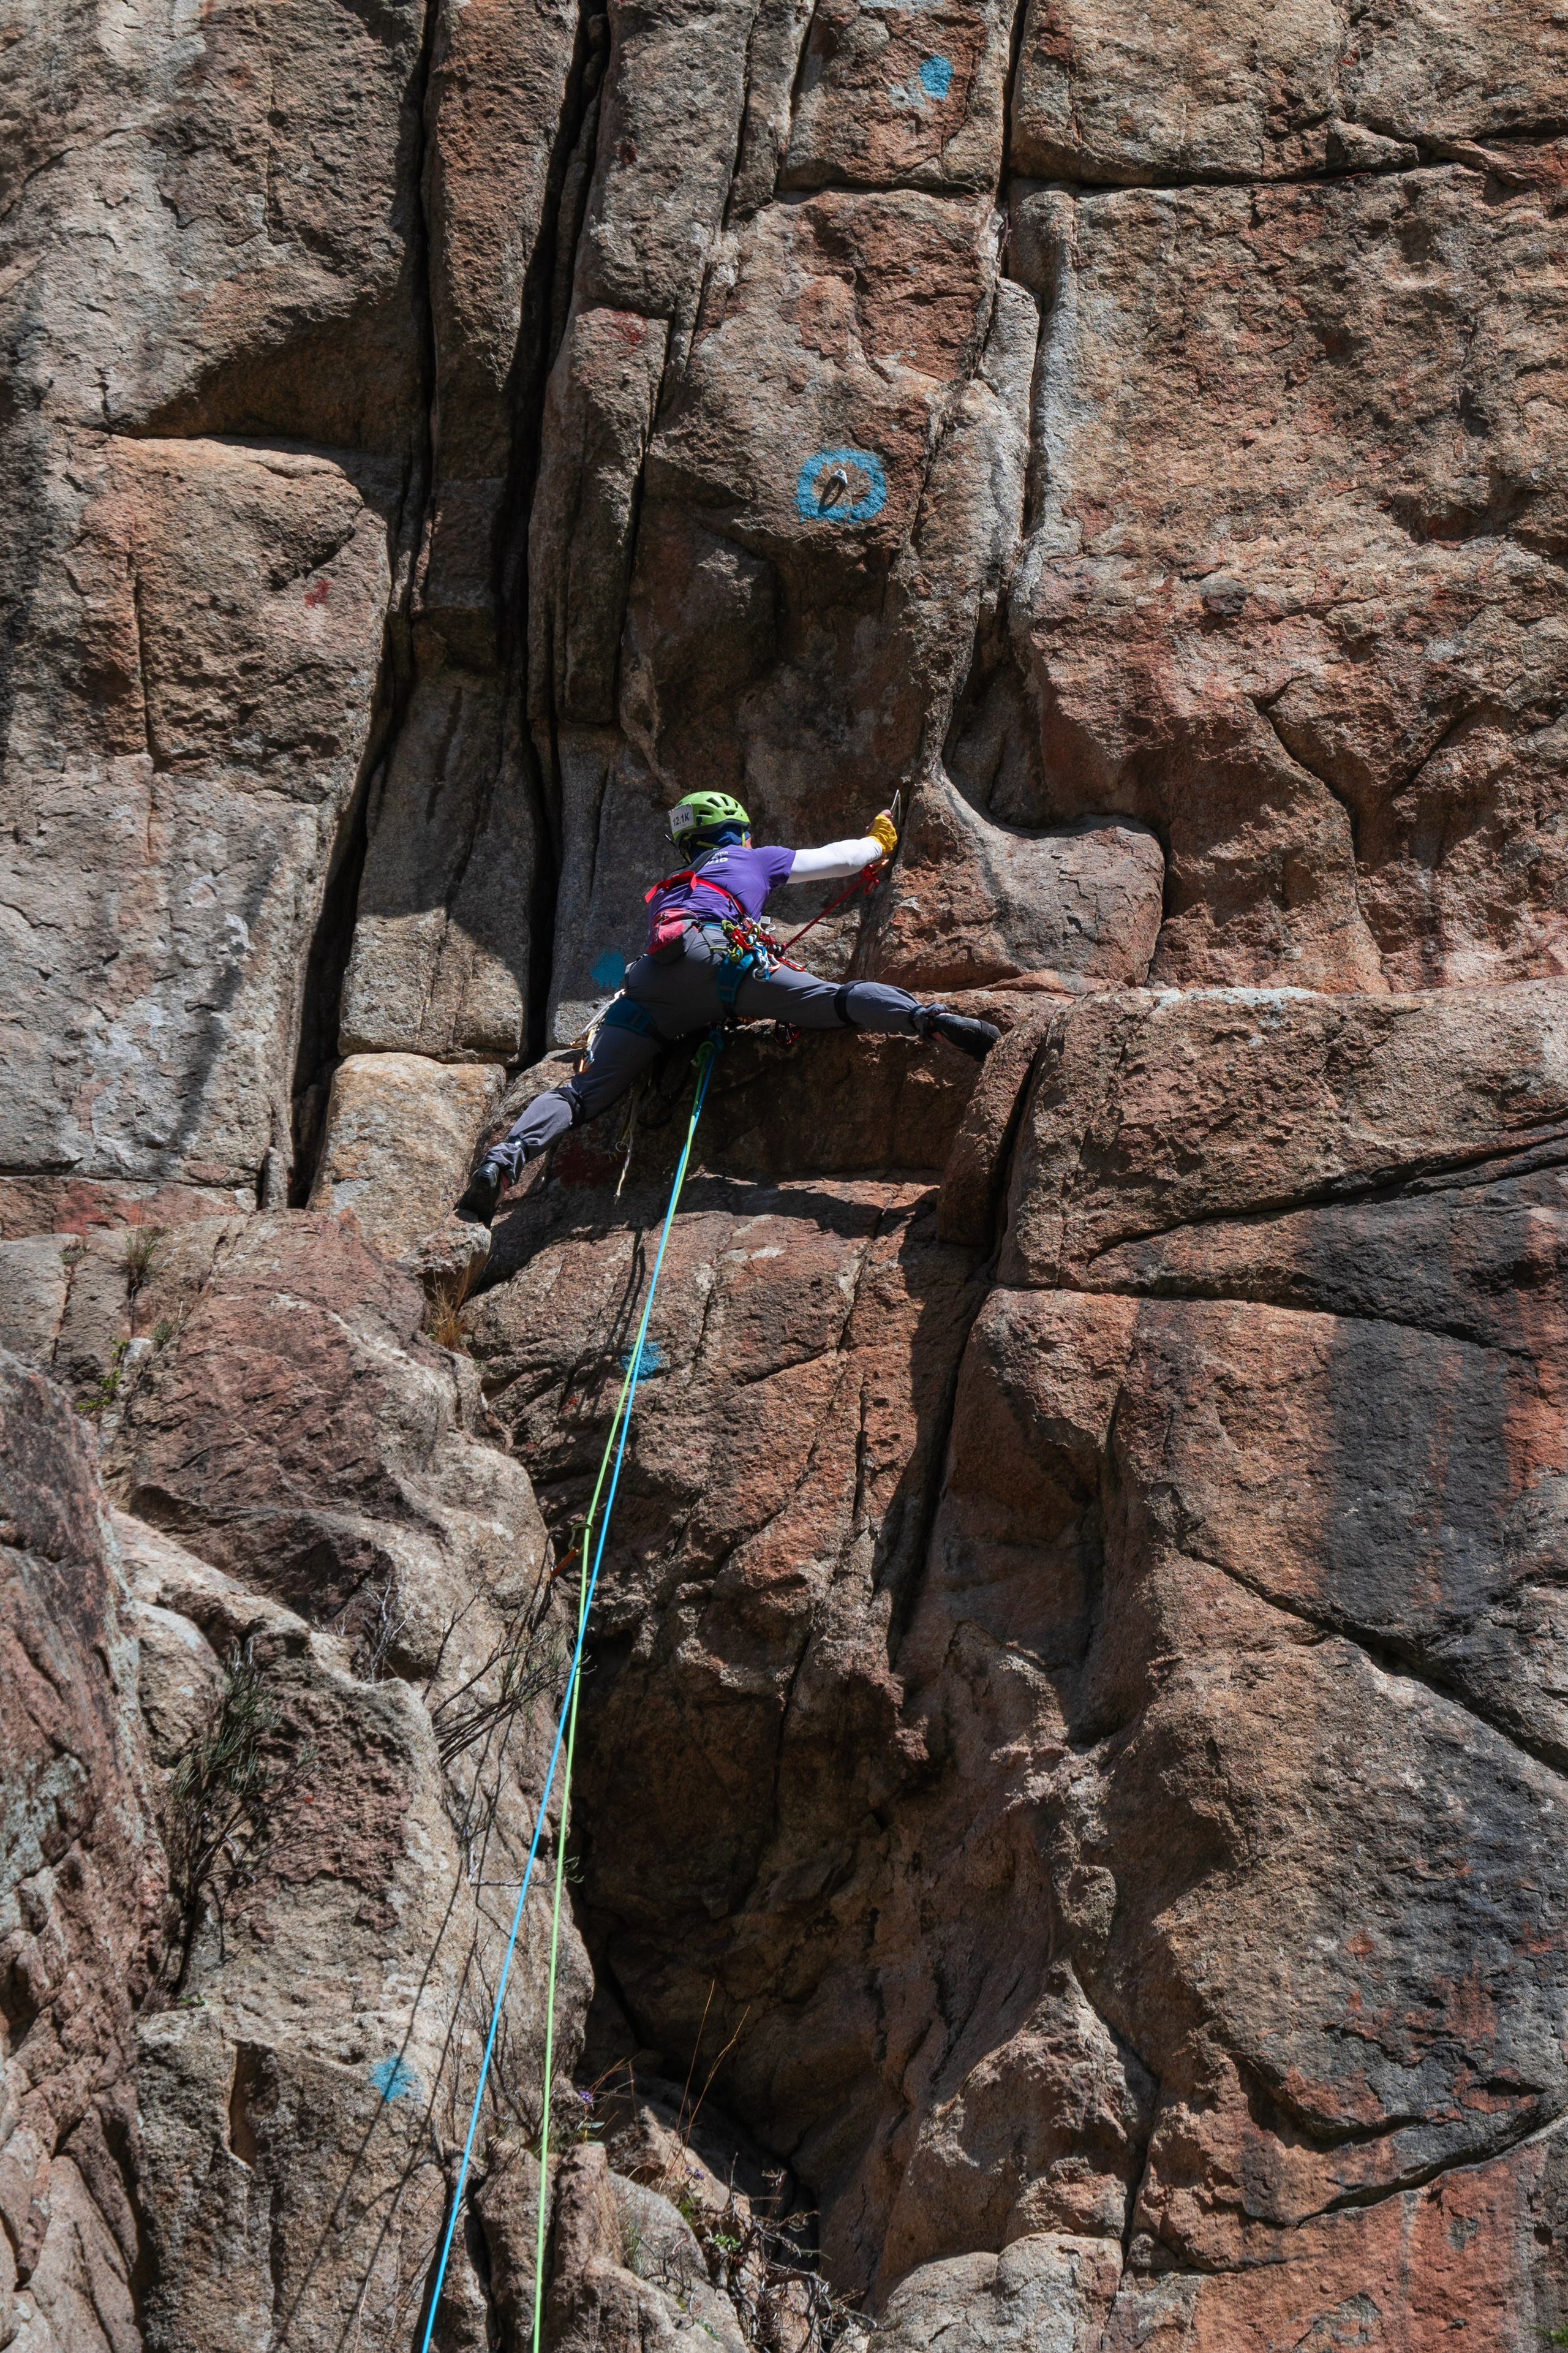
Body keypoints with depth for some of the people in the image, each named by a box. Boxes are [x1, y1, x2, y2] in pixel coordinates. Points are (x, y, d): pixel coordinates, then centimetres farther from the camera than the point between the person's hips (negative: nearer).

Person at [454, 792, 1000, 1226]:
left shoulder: (666, 889, 44)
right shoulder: (754, 860, 33)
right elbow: (842, 859, 40)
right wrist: (878, 842, 61)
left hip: (650, 979, 4)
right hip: (714, 954, -4)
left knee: (583, 1091, -2)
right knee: (835, 999, -13)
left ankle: (503, 1160, -22)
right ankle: (934, 1020, -37)